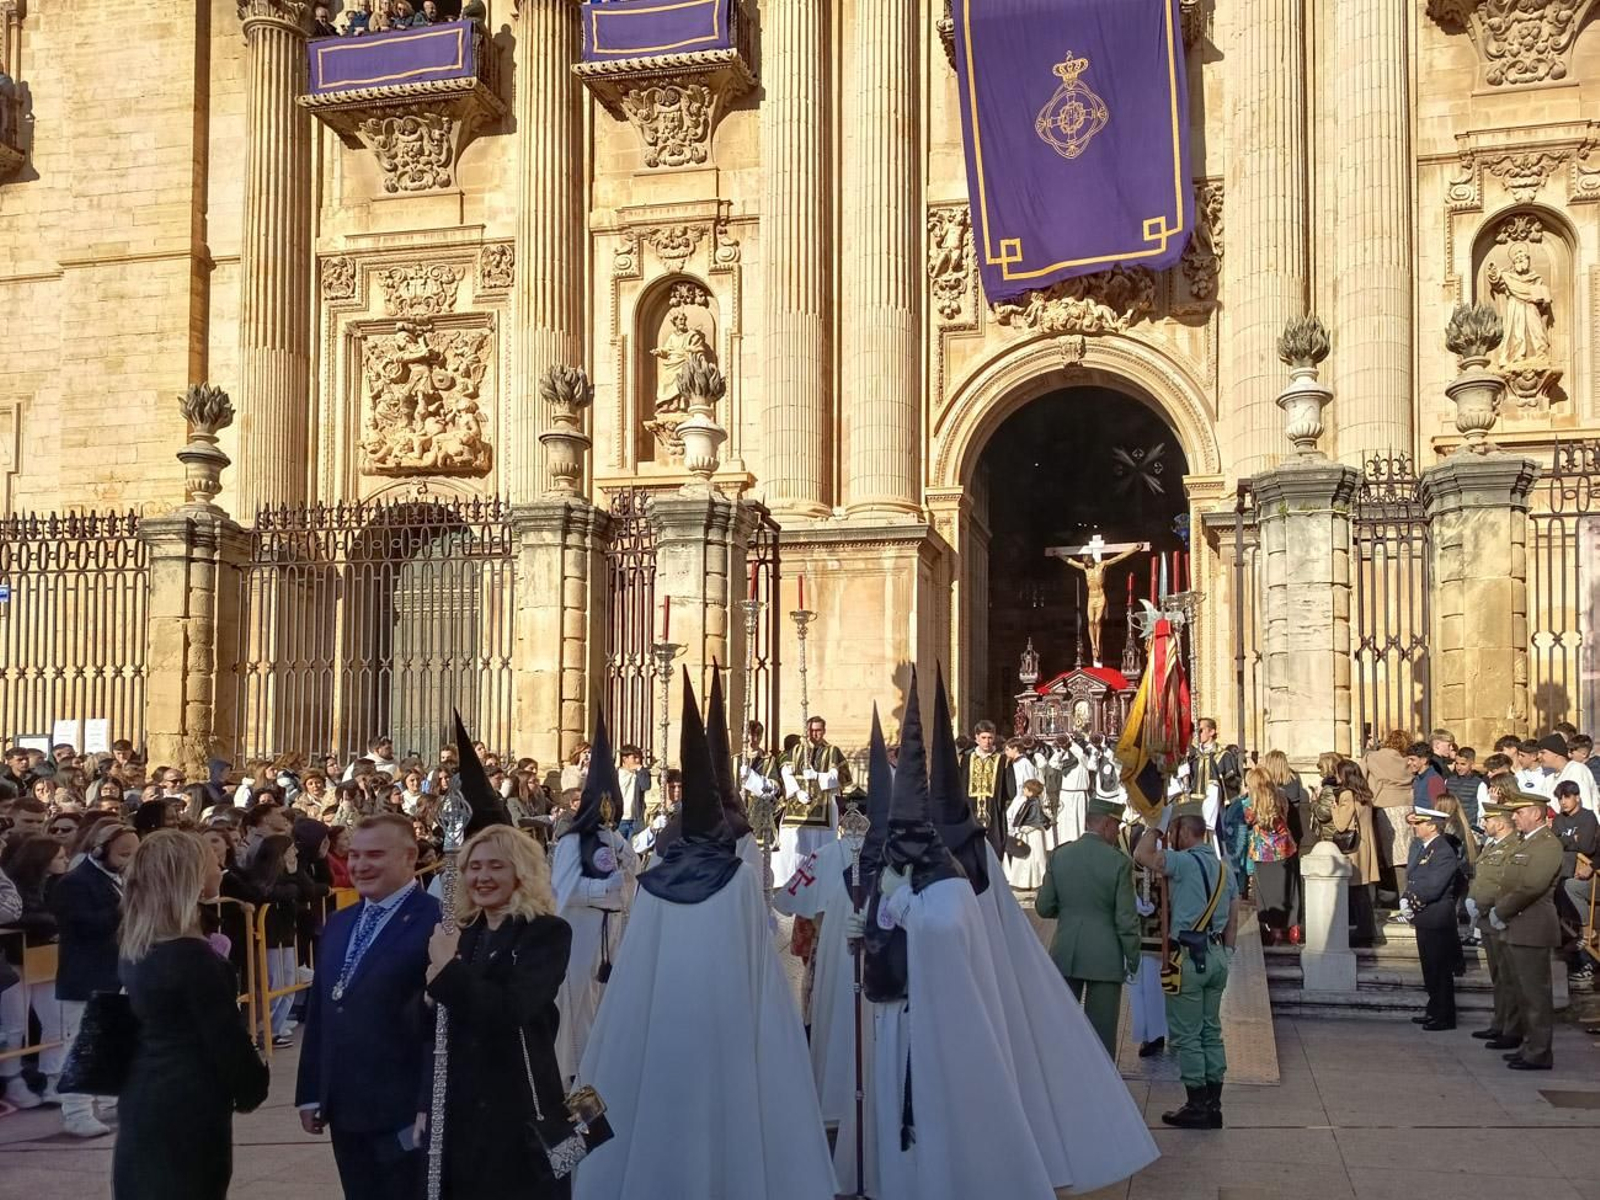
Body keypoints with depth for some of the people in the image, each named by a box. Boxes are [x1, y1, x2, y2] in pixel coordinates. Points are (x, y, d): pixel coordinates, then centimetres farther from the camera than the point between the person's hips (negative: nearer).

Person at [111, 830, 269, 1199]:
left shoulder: (137, 946, 4)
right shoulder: (191, 955, -21)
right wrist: (252, 1087, 0)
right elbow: (225, 1035, -15)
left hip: (145, 1099, 8)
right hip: (188, 1106, -8)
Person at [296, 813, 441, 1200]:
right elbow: (318, 1011, 15)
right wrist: (310, 1092, 13)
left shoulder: (437, 923, -14)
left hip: (404, 1111, -7)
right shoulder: (338, 923, 14)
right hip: (344, 1108, 7)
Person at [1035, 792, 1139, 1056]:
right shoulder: (1119, 862, -11)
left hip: (1064, 955, 3)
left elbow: (1043, 908, 2)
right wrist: (1133, 959, 2)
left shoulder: (1059, 856, -1)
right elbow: (1126, 919, -10)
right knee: (1101, 1033, 5)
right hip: (1104, 958, -3)